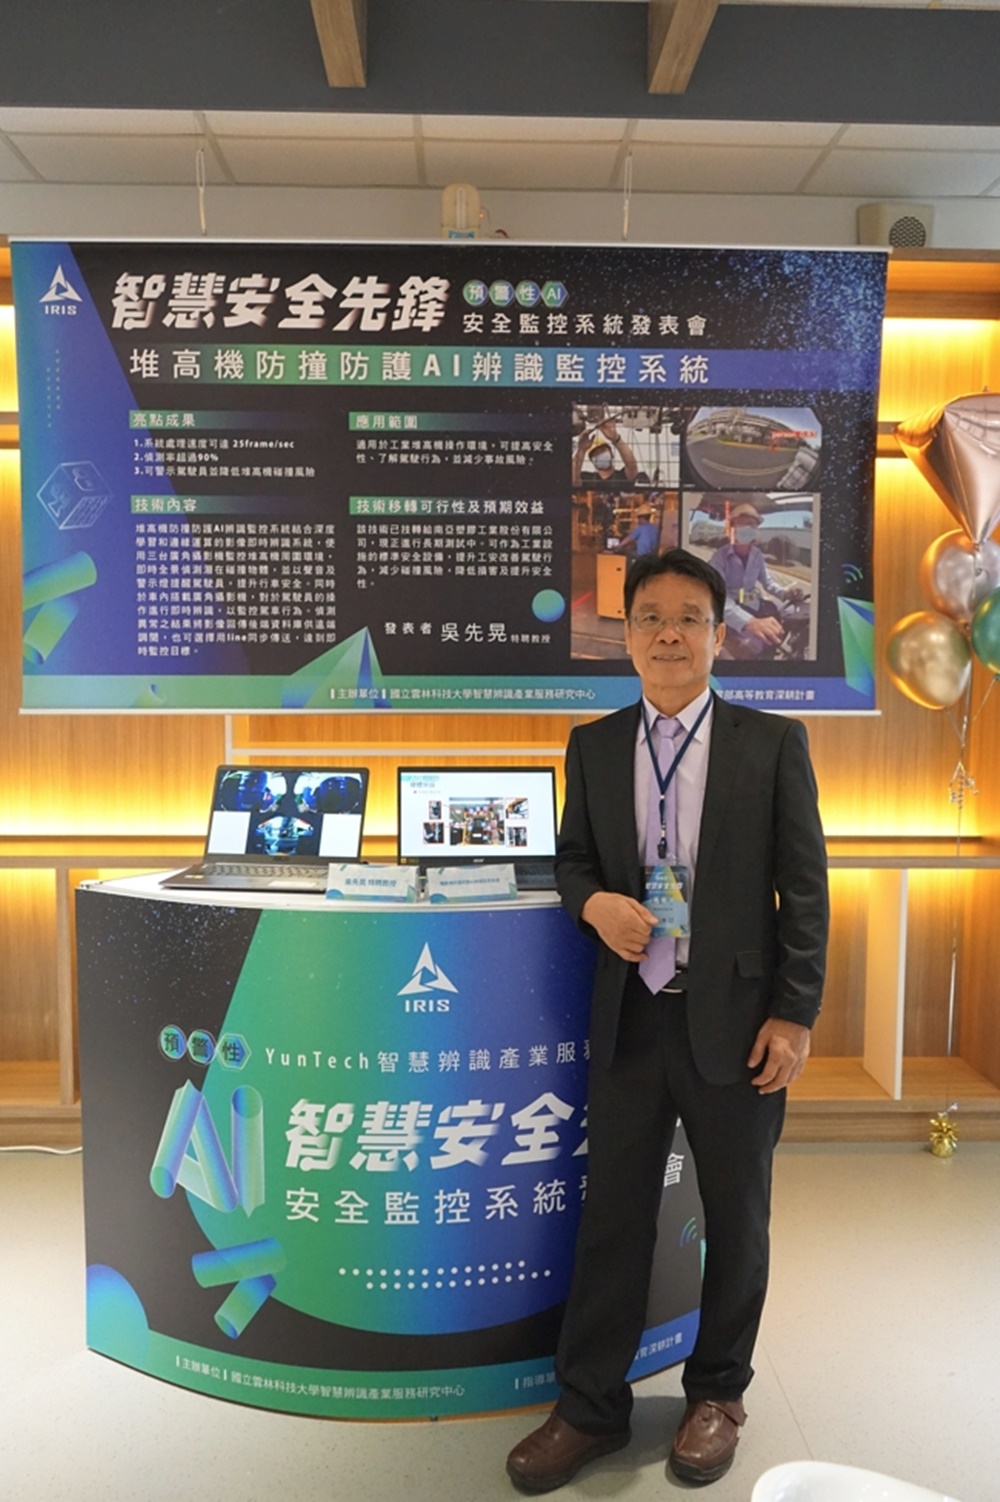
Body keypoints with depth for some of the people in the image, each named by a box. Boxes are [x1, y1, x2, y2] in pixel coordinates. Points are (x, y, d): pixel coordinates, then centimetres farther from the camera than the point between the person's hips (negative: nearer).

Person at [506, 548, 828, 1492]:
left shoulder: (773, 744, -3)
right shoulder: (592, 747, 5)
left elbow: (804, 888, -4)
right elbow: (572, 858, 13)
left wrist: (794, 1015, -8)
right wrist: (594, 903, -10)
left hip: (735, 1021, -1)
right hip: (629, 1020, 2)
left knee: (736, 1217, 15)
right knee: (612, 1213, 11)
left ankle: (716, 1394, 38)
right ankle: (589, 1407, 29)